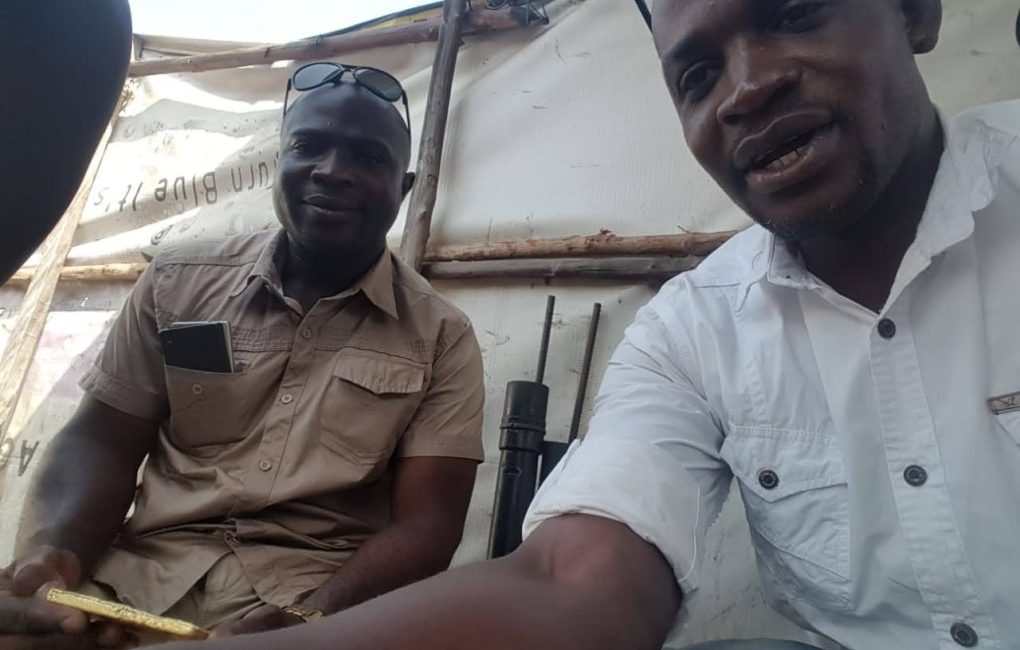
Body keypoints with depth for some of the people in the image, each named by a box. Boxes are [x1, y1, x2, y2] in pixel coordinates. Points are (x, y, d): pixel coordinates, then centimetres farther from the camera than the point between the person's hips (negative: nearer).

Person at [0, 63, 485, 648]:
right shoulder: (178, 282, 8)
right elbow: (103, 442, 9)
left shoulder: (442, 339, 0)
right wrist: (58, 549, -12)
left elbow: (425, 523, -5)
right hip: (143, 579, 3)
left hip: (327, 601, -2)